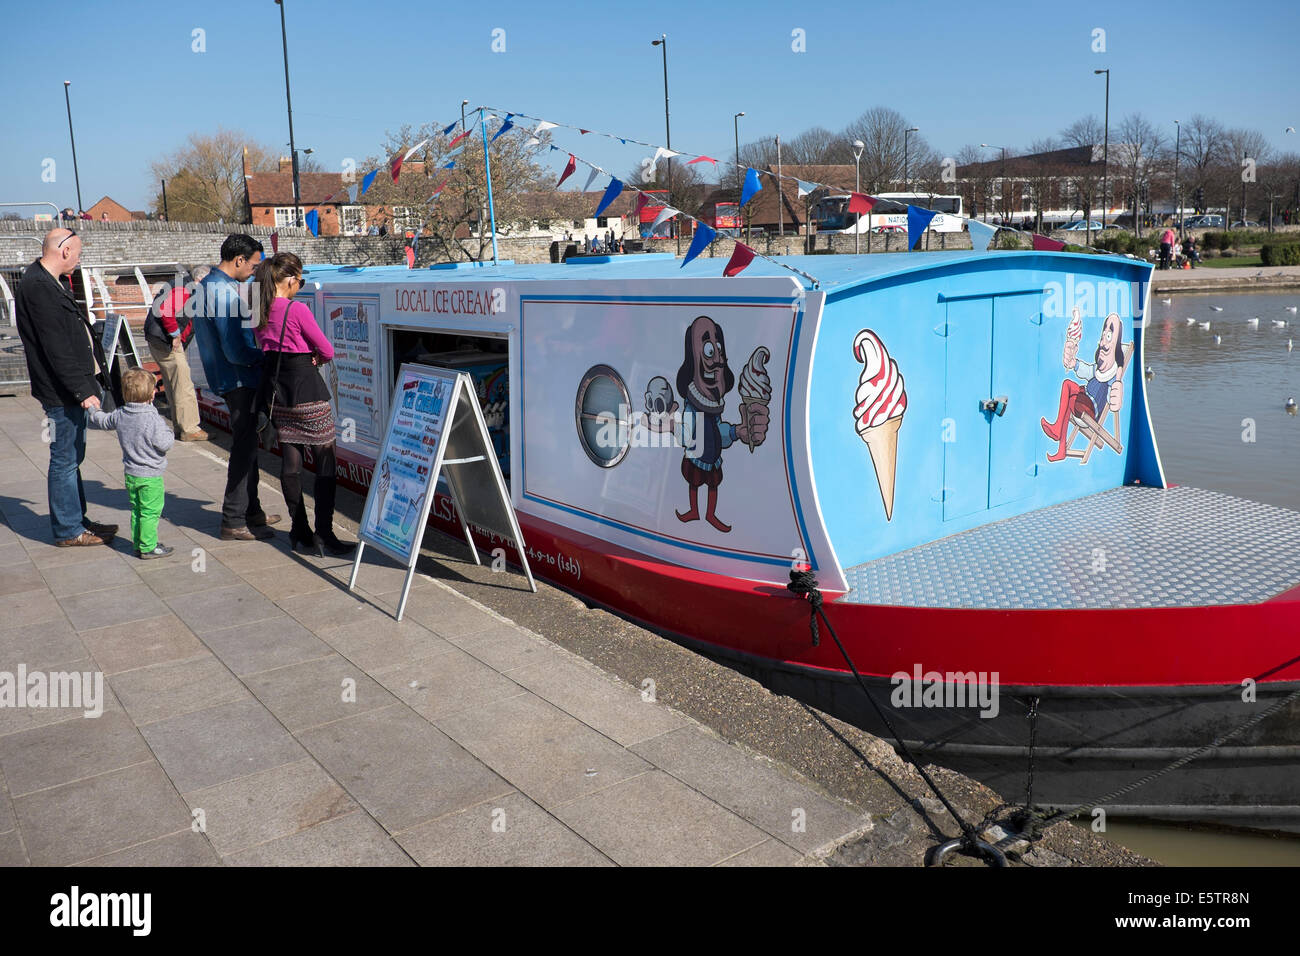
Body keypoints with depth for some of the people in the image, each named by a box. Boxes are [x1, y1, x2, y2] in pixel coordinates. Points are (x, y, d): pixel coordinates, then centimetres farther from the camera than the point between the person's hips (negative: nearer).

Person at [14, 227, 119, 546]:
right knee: (65, 460, -1)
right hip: (61, 391, -11)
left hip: (69, 388, 11)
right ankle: (68, 531, 9)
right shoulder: (38, 287, -18)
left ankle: (76, 519, 29)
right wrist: (82, 390, -23)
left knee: (71, 457, 18)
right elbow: (56, 348, -22)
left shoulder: (48, 282, 14)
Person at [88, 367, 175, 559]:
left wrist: (93, 412, 41)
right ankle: (148, 547, 4)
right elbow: (164, 444, -22)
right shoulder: (153, 419, -22)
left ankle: (138, 544, 25)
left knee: (136, 510, 17)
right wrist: (168, 433, -2)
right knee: (150, 512, 1)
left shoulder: (119, 415, 0)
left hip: (130, 473, 7)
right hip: (151, 475, -7)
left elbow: (103, 421, 20)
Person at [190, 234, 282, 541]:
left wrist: (259, 350, 12)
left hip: (227, 378, 10)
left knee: (246, 446, 18)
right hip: (239, 381, -10)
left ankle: (251, 511, 28)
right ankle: (234, 522, 4)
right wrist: (266, 355, -9)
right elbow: (236, 352, -25)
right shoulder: (225, 293, -21)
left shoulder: (207, 284, 12)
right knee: (244, 449, -3)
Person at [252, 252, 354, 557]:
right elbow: (327, 351, -10)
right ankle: (324, 534, -1)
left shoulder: (259, 312, 5)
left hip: (276, 389, 7)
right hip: (306, 389, -7)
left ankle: (299, 531, 17)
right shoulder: (297, 309, -15)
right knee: (326, 460, 0)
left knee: (290, 459, 11)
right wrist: (315, 358, 11)